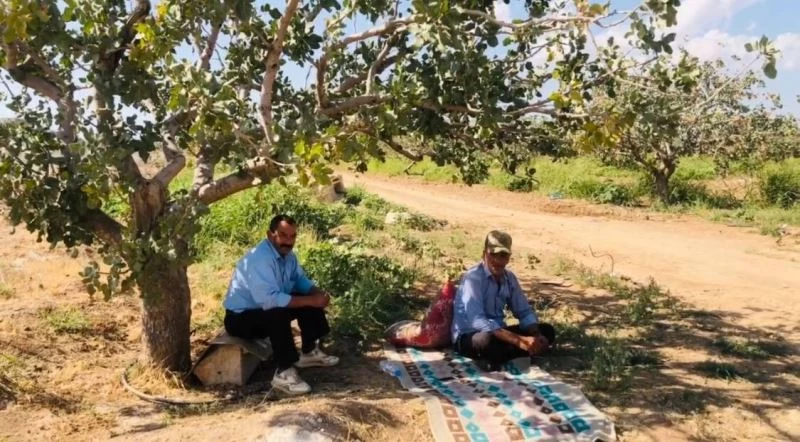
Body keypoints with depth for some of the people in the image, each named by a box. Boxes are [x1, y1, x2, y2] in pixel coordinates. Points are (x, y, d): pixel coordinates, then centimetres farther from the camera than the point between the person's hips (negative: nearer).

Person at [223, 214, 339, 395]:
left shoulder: (287, 254, -2)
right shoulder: (260, 258, -30)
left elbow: (300, 280, 12)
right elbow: (269, 299, -39)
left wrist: (318, 293, -11)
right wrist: (310, 300, -34)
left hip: (267, 308, 9)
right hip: (240, 318, -9)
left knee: (312, 300, 3)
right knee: (278, 315, -36)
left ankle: (309, 352, 17)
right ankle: (284, 373, -26)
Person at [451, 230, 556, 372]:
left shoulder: (509, 278, 2)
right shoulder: (473, 278, -20)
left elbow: (525, 312, 9)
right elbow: (477, 321, -32)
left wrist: (537, 336, -13)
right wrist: (518, 341, -36)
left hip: (498, 332, 8)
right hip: (468, 337, -8)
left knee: (547, 331, -4)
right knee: (488, 339, -42)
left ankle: (492, 358, -15)